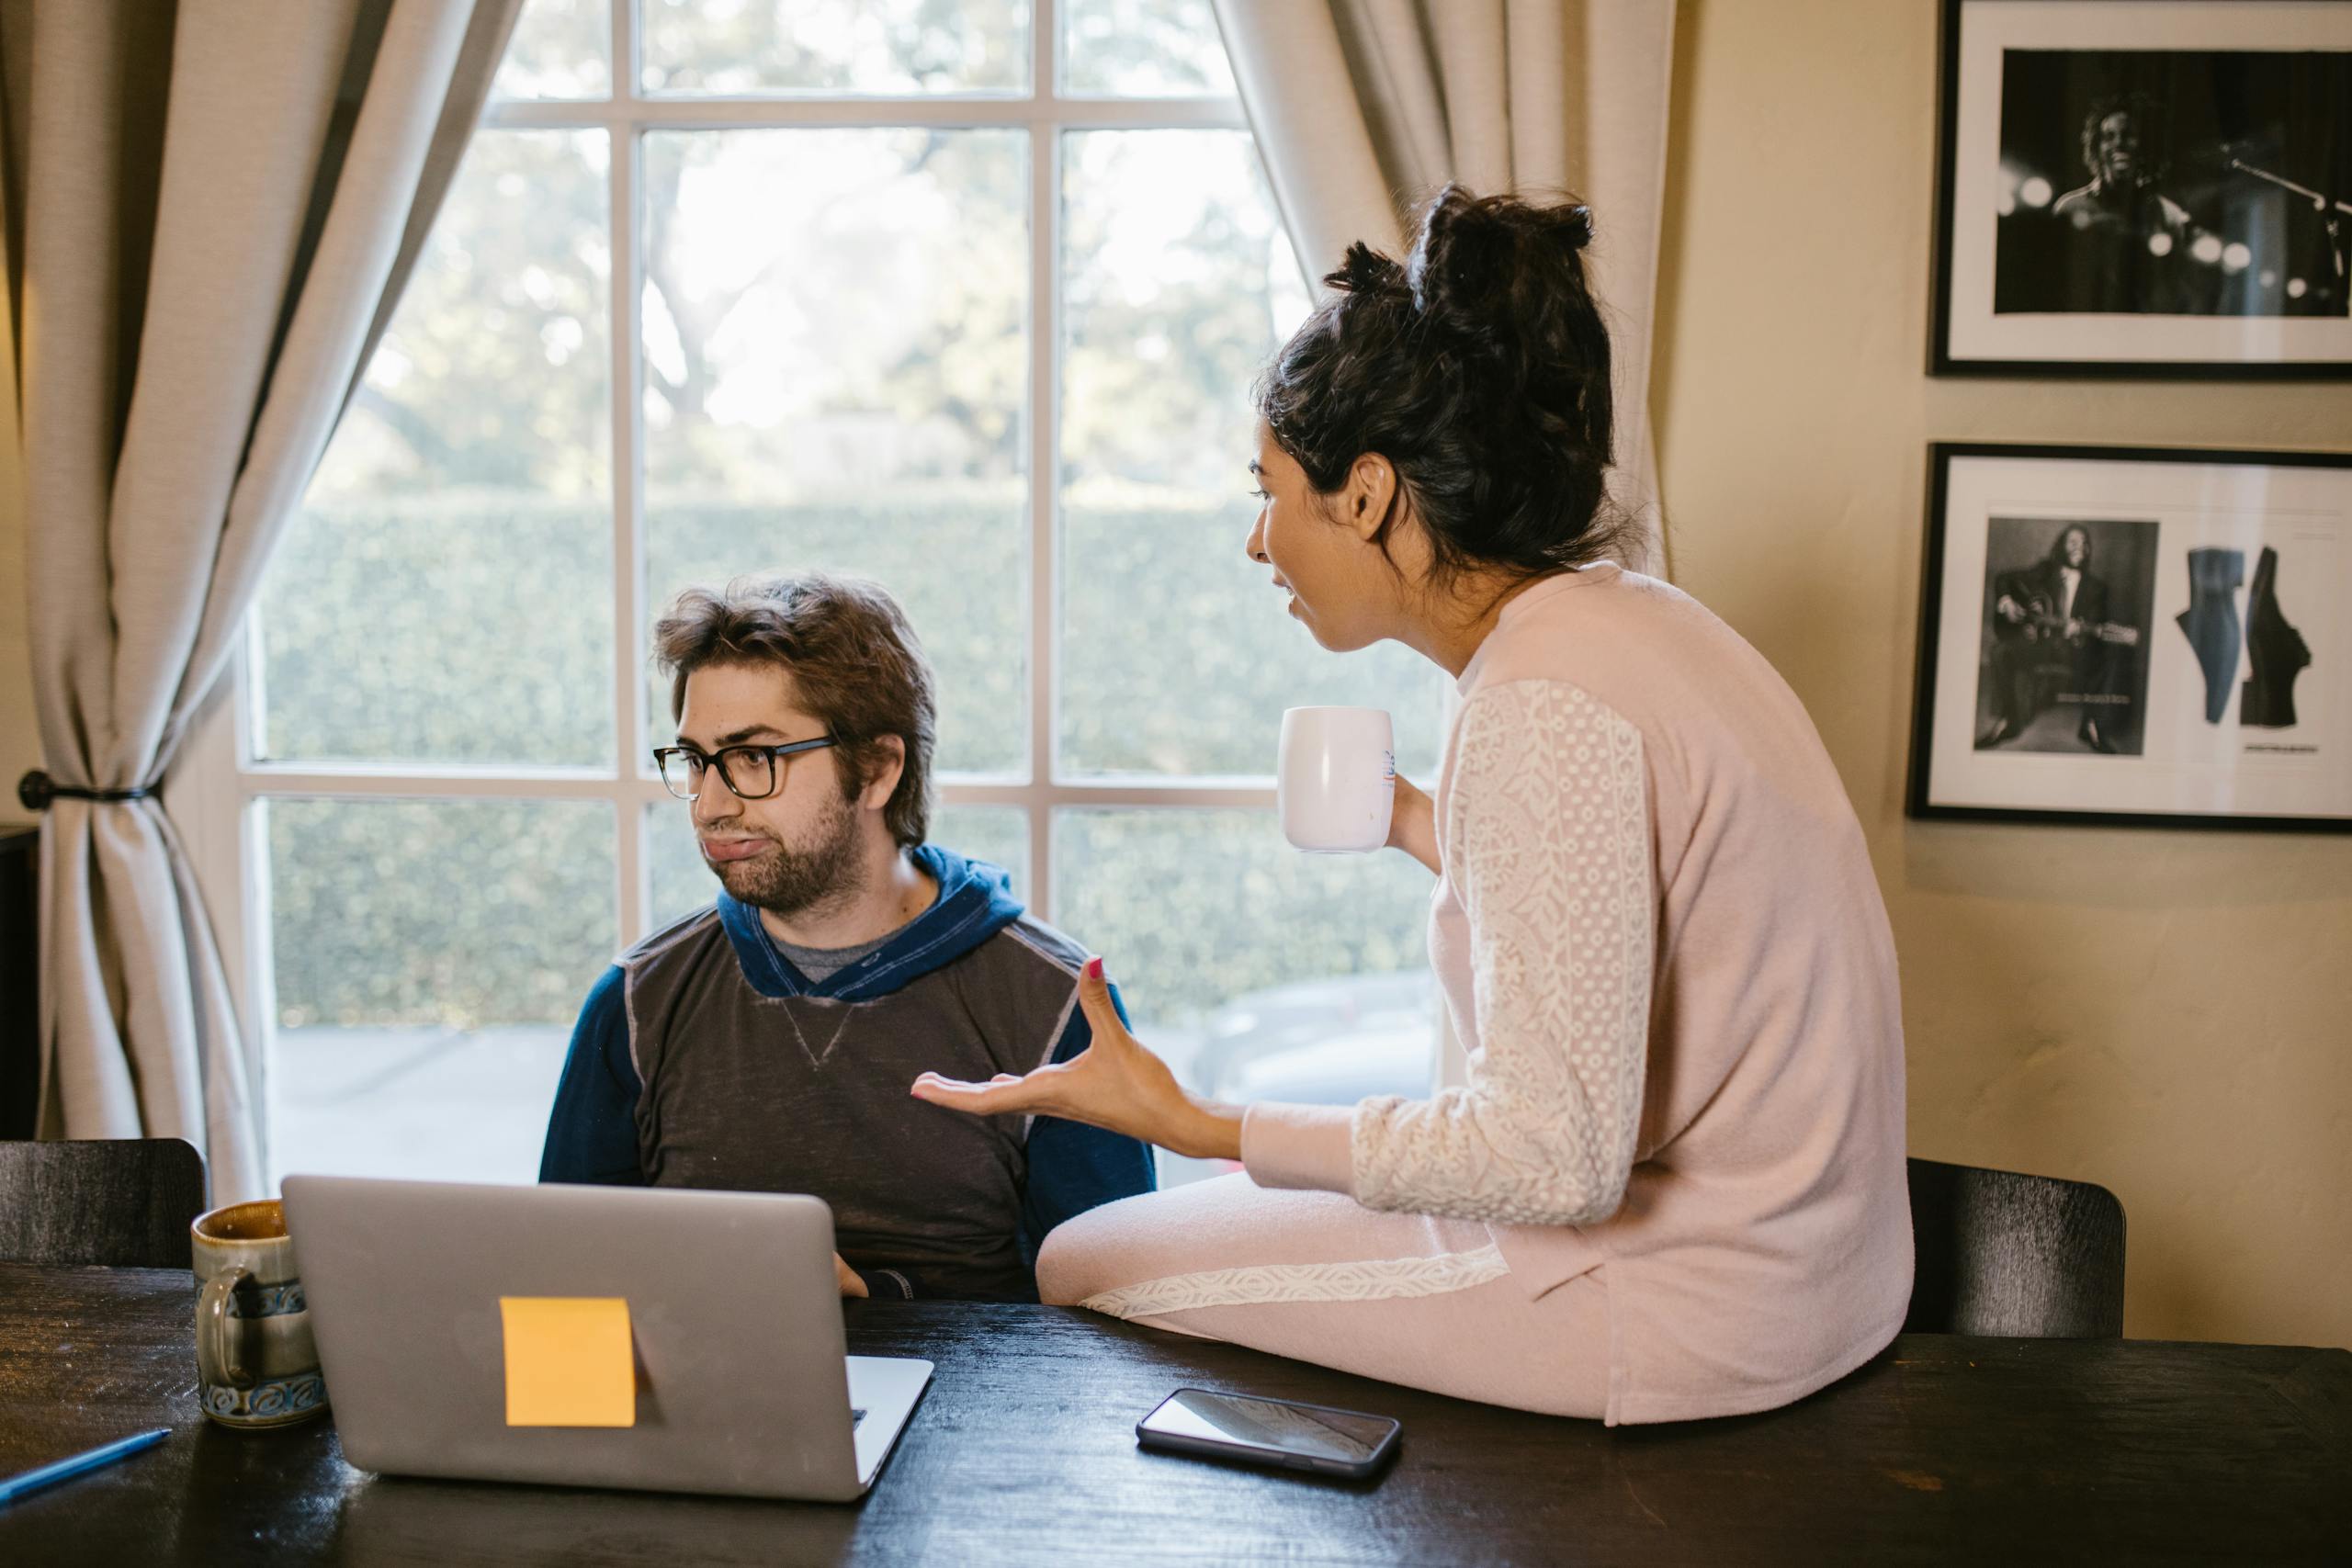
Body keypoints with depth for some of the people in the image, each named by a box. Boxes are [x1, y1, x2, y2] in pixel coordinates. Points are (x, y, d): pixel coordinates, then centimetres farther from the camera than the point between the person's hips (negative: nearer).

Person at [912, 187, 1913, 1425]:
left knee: (1085, 1274, -1)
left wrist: (1197, 1126, -21)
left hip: (1686, 1308, -10)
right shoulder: (1626, 620, 4)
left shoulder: (1544, 703, -25)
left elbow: (1555, 1157, -26)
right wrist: (1419, 829, 27)